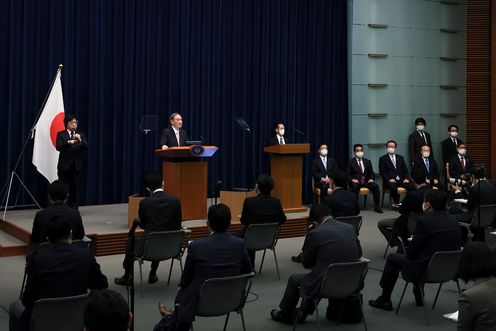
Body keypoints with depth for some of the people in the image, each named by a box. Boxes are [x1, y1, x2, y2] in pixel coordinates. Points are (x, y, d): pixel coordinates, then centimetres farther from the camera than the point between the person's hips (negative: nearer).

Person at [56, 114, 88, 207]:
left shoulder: (81, 134, 9)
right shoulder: (61, 134, 1)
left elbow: (86, 147, -2)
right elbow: (58, 147, -12)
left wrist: (80, 140, -21)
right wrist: (68, 142, -29)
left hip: (77, 166, 2)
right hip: (65, 166, -2)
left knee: (75, 189, 4)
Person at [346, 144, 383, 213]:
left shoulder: (367, 161, 21)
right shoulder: (351, 162, 11)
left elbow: (371, 173, 16)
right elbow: (347, 174, 2)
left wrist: (372, 179, -6)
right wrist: (352, 179, -18)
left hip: (366, 181, 3)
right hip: (356, 181, -3)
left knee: (375, 186, -27)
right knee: (355, 187, -38)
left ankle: (377, 206, -22)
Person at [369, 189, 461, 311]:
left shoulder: (424, 221, -18)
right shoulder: (453, 221, 1)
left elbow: (411, 252, -13)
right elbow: (457, 247, 11)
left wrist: (408, 253, 12)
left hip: (426, 271, -7)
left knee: (392, 258, 16)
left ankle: (384, 300, 24)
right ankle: (419, 296, 39)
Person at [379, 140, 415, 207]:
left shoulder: (400, 158, 21)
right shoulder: (383, 159, 8)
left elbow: (405, 170, 16)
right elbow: (382, 172, 0)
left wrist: (406, 178, -3)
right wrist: (389, 179, -16)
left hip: (401, 180, 4)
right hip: (390, 181, -4)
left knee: (412, 187, -25)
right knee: (393, 187, -38)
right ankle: (396, 203, -17)